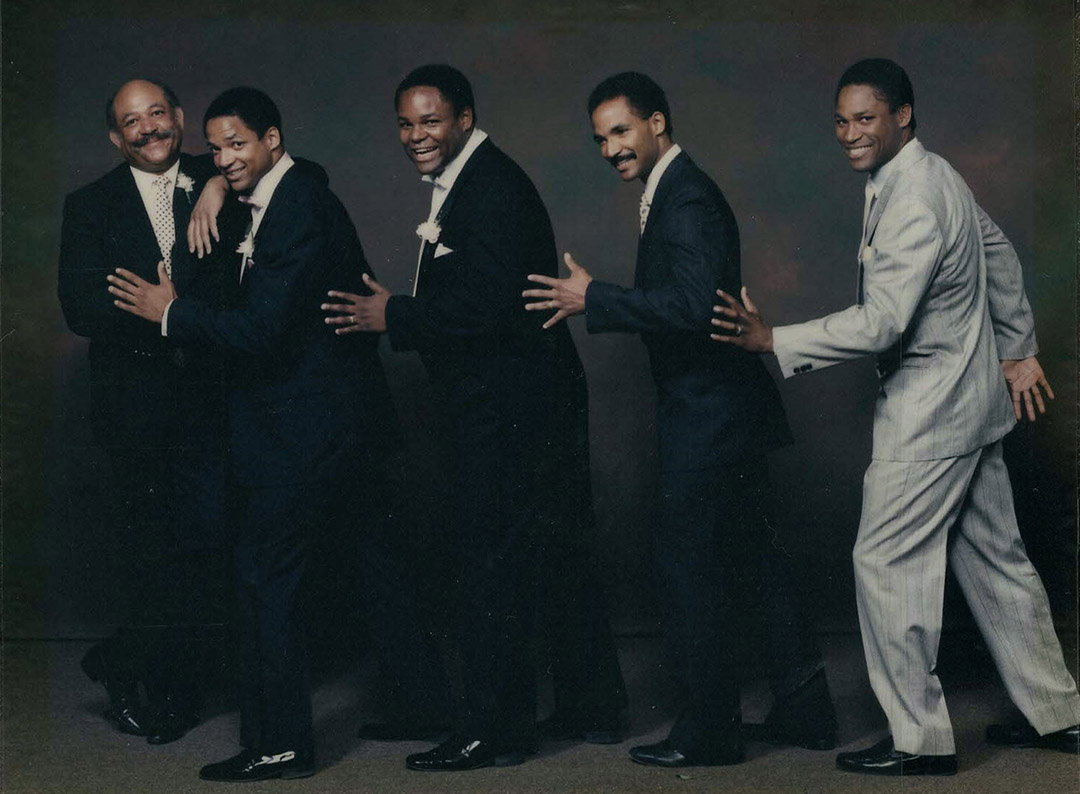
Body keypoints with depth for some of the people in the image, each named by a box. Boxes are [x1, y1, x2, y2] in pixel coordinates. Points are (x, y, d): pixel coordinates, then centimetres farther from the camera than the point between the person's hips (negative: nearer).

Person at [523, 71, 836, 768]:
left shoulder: (686, 200, -18)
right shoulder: (676, 192, 15)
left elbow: (690, 305, -28)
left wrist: (592, 301, -23)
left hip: (706, 421, -11)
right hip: (725, 412, 11)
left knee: (690, 568, -2)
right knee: (751, 562, 17)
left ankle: (710, 730, 7)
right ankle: (806, 709, 24)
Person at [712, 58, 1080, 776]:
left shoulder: (913, 202, -22)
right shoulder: (937, 176, 9)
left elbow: (881, 323, -28)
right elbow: (1001, 257, 21)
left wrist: (773, 340, -26)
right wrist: (1019, 350, 28)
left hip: (929, 411, -10)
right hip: (972, 396, 10)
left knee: (887, 562, -4)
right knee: (995, 557, 16)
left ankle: (920, 738, 2)